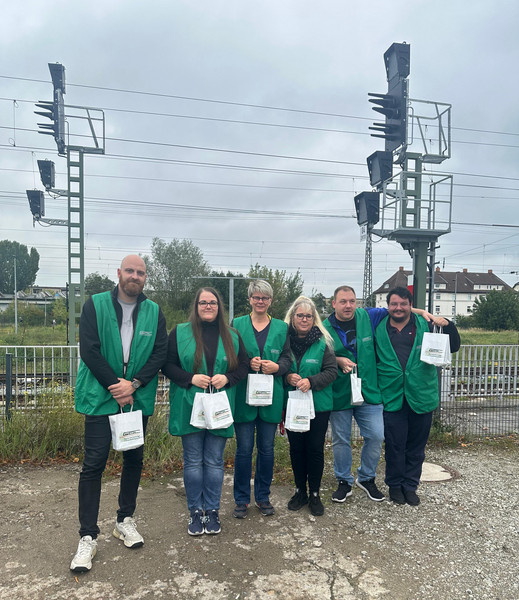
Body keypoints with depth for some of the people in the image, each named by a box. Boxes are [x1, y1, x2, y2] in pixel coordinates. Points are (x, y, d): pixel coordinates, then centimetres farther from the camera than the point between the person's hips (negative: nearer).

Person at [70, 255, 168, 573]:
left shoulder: (154, 311, 3)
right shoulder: (95, 304, -3)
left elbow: (160, 353, -2)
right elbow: (89, 350, -10)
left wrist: (133, 384, -13)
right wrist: (115, 386, -13)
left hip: (138, 398, 3)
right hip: (100, 397, -3)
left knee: (134, 460, 13)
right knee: (94, 463, 0)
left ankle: (125, 520, 32)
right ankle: (88, 537, 13)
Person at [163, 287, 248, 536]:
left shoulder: (232, 336, 7)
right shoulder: (179, 333, 1)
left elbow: (243, 366, 8)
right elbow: (167, 365, -1)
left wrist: (227, 378, -10)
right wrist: (191, 378, -15)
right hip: (189, 408, -1)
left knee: (214, 461, 9)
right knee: (193, 461, 8)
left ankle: (212, 511, 25)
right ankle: (195, 512, 24)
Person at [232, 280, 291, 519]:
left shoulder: (281, 327, 8)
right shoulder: (237, 324, 4)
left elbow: (287, 358, 5)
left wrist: (276, 367, -15)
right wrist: (248, 363, -15)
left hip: (270, 396, 2)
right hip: (243, 395, -1)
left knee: (267, 448, 11)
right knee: (244, 448, 5)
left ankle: (263, 497, 29)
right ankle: (241, 499, 22)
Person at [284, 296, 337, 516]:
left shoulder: (322, 343, -5)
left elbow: (332, 371, -6)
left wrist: (311, 381, -19)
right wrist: (287, 377, -15)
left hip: (318, 405, -1)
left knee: (315, 448, 6)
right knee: (296, 448, 12)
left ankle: (314, 494, 24)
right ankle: (300, 491, 30)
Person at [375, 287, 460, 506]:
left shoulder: (425, 326, 2)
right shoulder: (379, 330, 3)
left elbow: (453, 347, 3)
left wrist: (448, 326, -15)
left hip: (421, 396, 1)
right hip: (392, 398, 0)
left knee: (416, 446, 14)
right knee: (394, 445, 8)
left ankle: (410, 485, 32)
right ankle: (395, 484, 29)